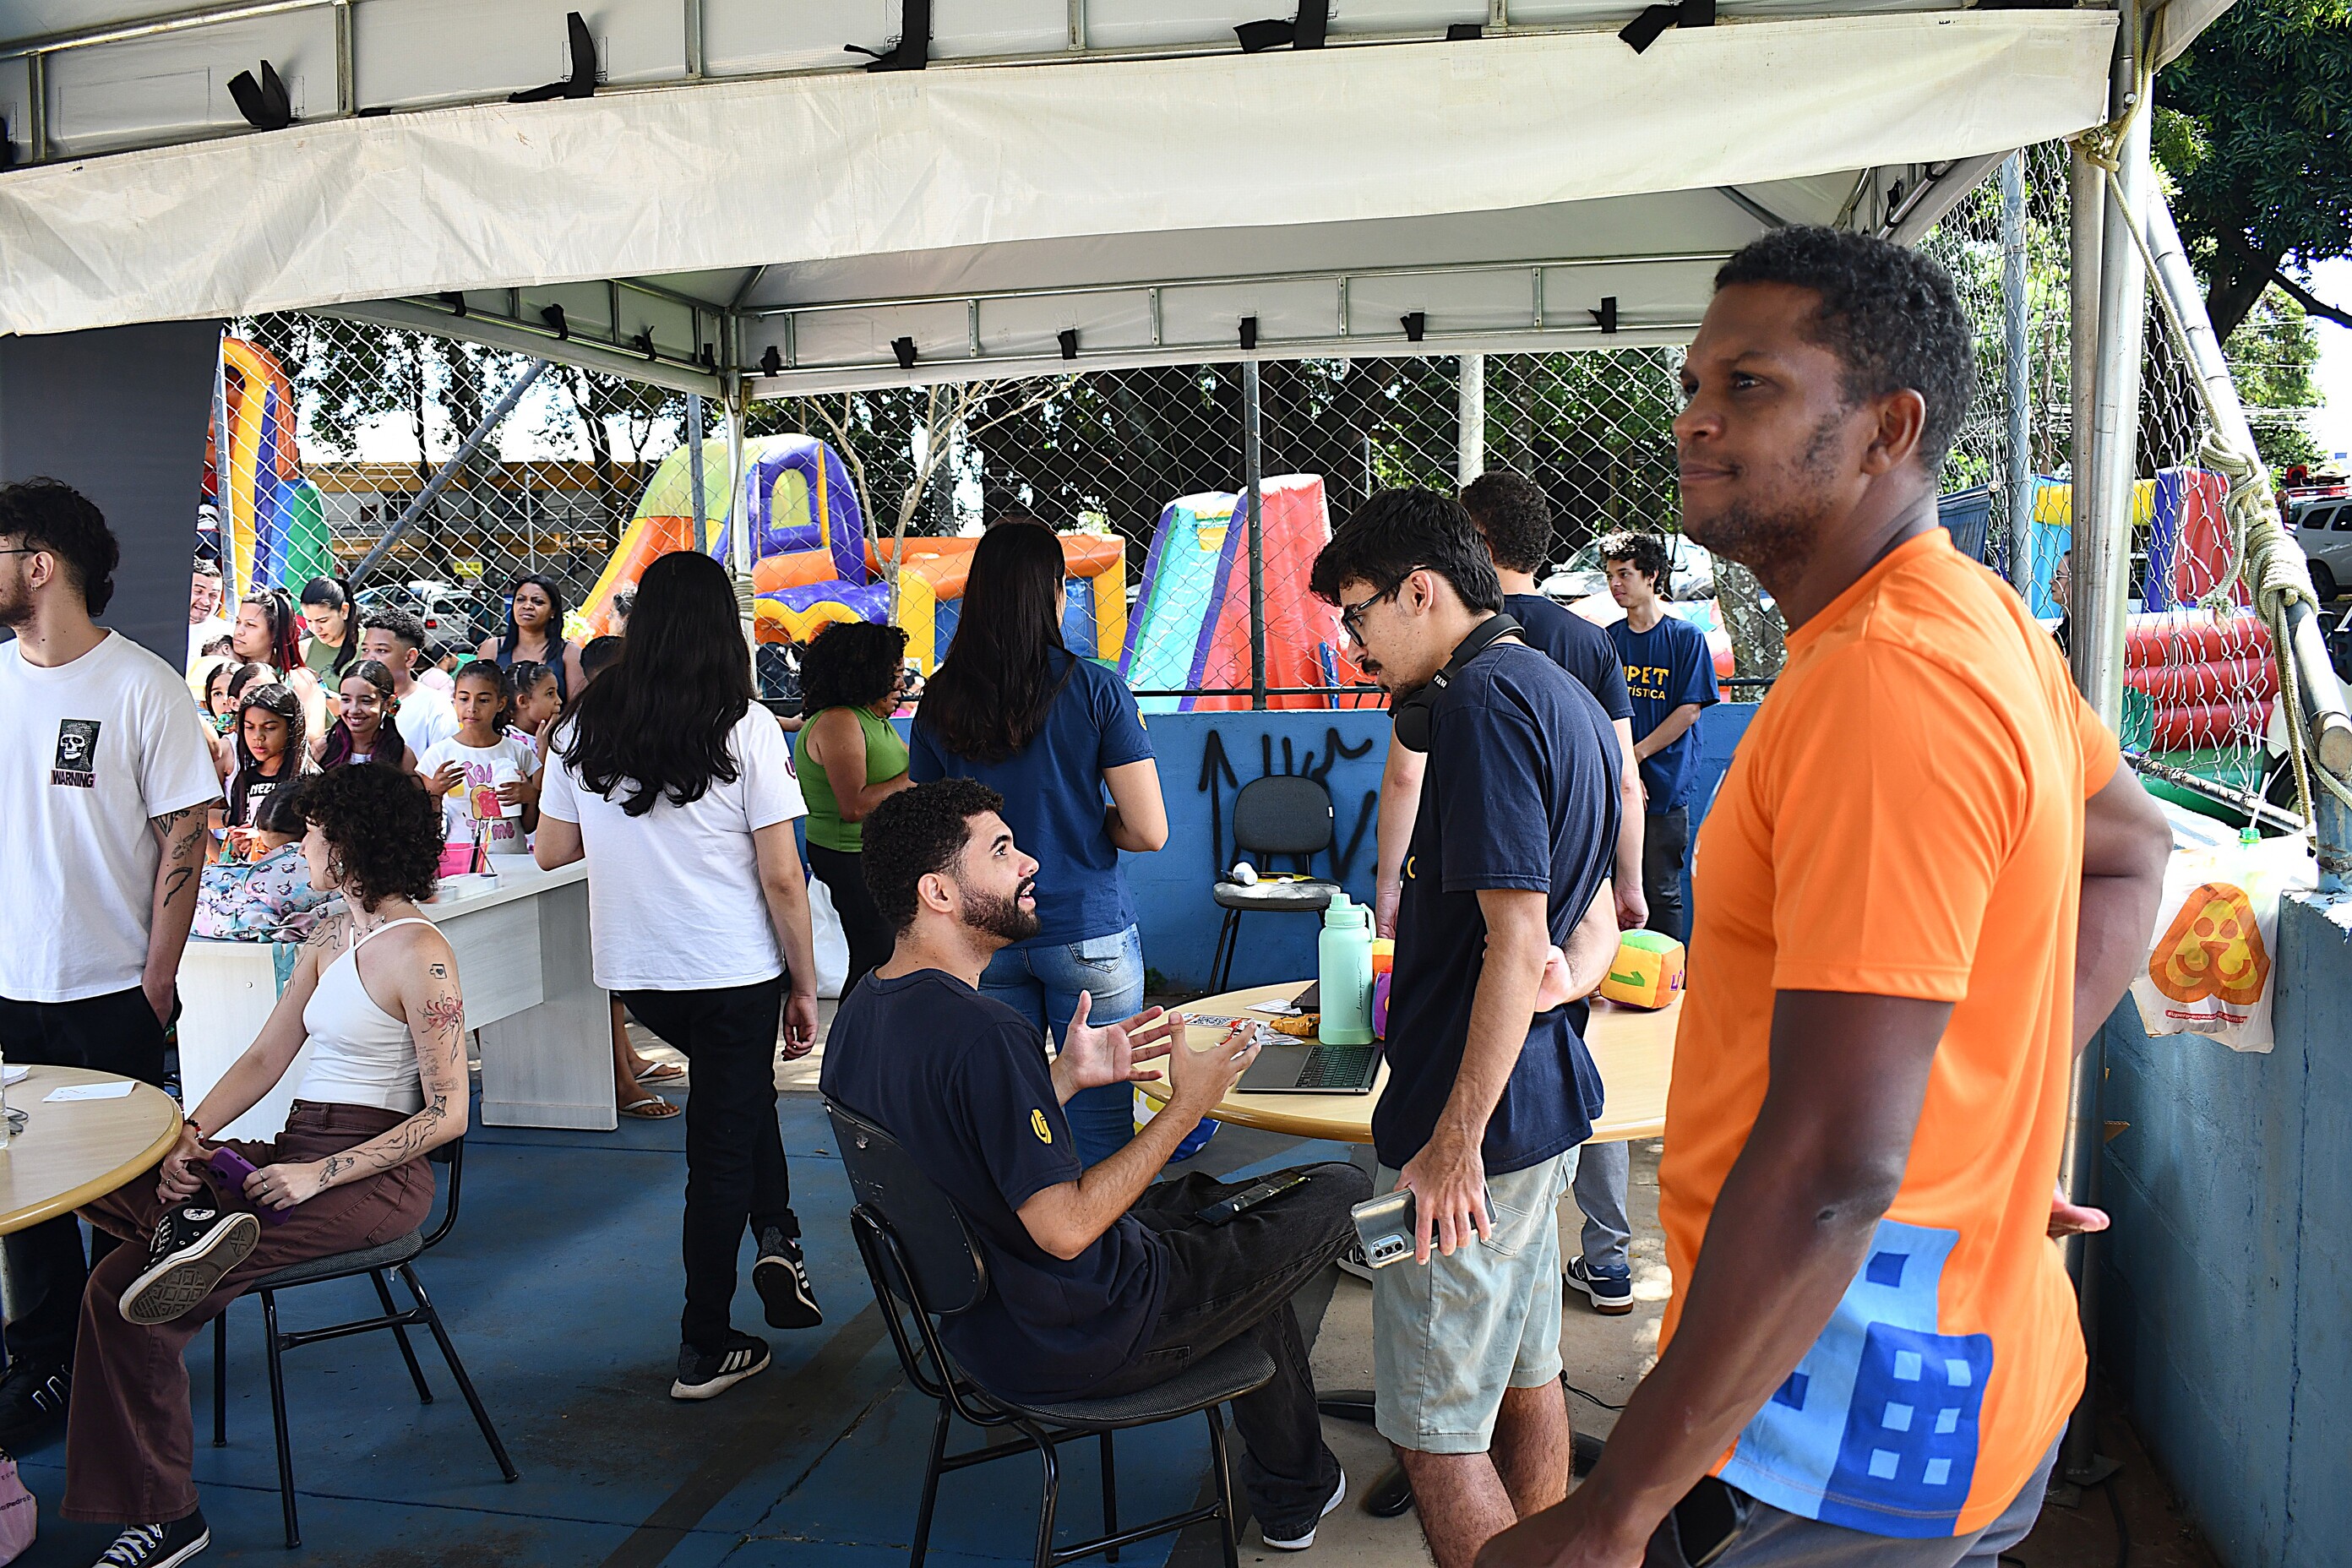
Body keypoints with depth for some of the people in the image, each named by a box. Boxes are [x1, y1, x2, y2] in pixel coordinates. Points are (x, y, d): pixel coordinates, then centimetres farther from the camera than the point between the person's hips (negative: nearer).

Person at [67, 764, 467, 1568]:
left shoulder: (420, 956, -11)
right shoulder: (327, 941, 16)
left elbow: (447, 1115, -14)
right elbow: (263, 1060, 14)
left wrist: (318, 1175, -19)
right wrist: (191, 1136, -4)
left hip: (377, 1172, -8)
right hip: (294, 1153, 8)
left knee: (122, 1290, -19)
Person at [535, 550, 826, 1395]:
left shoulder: (583, 727, 0)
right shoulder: (745, 728, -12)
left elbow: (552, 851, 9)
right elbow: (781, 878, -13)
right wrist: (804, 986, -3)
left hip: (635, 974, 4)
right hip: (734, 972, -4)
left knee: (739, 1092, 28)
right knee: (723, 1141, 10)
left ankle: (777, 1238, 14)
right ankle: (704, 1348, 17)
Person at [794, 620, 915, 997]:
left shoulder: (874, 719, 14)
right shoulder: (837, 722, -17)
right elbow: (854, 807, -24)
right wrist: (916, 778, -20)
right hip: (852, 860, -9)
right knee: (877, 958, -7)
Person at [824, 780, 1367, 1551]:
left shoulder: (860, 1011, -1)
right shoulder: (984, 1033, -31)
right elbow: (1065, 1228, -28)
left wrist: (1064, 1077, 7)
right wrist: (1186, 1108, -20)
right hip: (1074, 1343, -9)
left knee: (1222, 1198, 28)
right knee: (1343, 1190, 5)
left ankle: (1288, 1494, 38)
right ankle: (1293, 1487, 28)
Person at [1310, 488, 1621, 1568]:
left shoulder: (1484, 702, -18)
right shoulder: (1565, 696, 13)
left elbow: (1517, 945, -23)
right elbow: (1591, 925, 20)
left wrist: (1456, 1139, -22)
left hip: (1484, 1115, -10)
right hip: (1547, 1096, 10)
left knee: (1436, 1433, -1)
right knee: (1525, 1378, 20)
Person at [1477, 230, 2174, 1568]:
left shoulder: (1884, 681, -27)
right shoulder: (1983, 621, 5)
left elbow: (1832, 1165, -31)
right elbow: (2134, 853, 21)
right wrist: (1991, 1109, 12)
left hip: (1856, 1441, -9)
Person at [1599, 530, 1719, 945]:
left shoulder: (1686, 638, 0)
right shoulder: (1608, 639, 9)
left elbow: (1689, 710, -4)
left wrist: (1634, 755, -10)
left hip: (1665, 786, -3)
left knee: (1663, 894, 1)